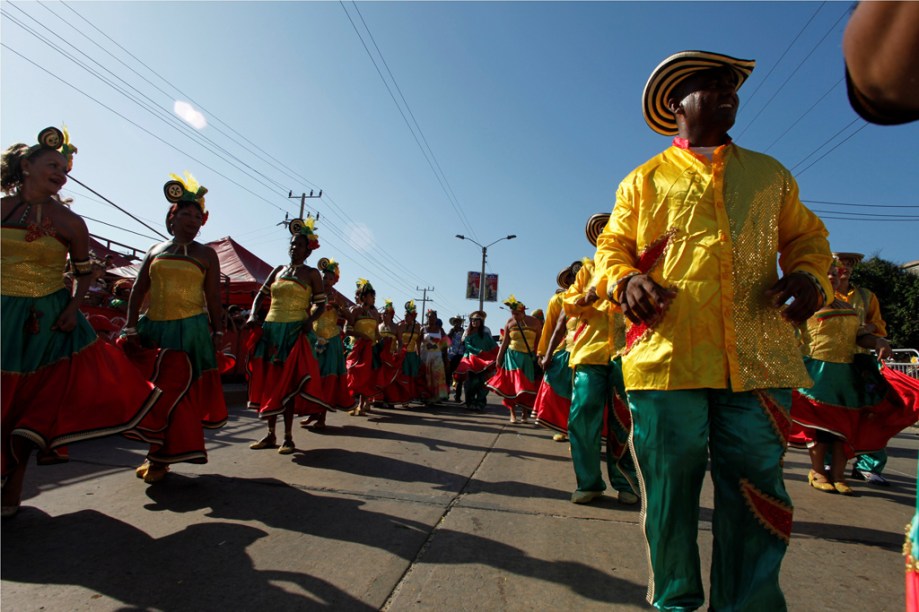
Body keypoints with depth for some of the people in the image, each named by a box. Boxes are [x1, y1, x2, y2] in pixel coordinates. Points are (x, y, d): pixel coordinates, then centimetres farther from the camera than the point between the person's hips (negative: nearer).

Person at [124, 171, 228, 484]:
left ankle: (161, 458, 11)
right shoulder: (155, 250, 13)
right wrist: (131, 328, 1)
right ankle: (158, 454, 27)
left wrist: (218, 332, -3)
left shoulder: (206, 253, 5)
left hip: (191, 330, -4)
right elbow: (138, 291, 10)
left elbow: (213, 297, 2)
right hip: (153, 328, 4)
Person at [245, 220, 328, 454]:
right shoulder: (278, 270, 15)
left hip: (295, 332, -5)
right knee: (269, 382, 7)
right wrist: (253, 315, -2)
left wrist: (310, 319, -19)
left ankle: (288, 437, 2)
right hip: (270, 329, 5)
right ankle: (270, 435, 17)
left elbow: (321, 304, 0)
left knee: (288, 383, -5)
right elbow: (261, 295, 15)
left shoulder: (311, 273, 3)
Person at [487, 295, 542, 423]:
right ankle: (513, 414, 2)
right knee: (512, 384, -5)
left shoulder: (534, 322, -3)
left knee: (527, 386, 3)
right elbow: (505, 342, 5)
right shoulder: (509, 322, 1)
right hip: (512, 356, 0)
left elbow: (539, 342, 1)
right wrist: (498, 358, 2)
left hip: (528, 358, 0)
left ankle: (524, 414, 16)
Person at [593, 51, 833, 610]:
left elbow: (806, 236, 24)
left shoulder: (770, 174, 23)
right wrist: (626, 280, -11)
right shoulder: (644, 180, 15)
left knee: (756, 494, 5)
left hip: (759, 358, 3)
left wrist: (809, 276, 2)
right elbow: (611, 246, 11)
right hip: (666, 354, -2)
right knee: (669, 490, 5)